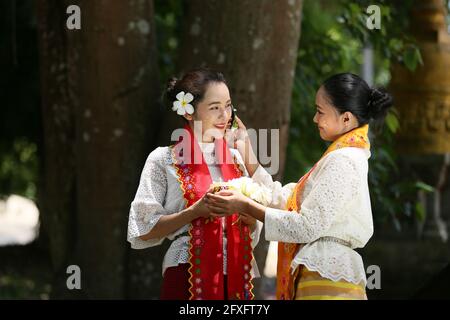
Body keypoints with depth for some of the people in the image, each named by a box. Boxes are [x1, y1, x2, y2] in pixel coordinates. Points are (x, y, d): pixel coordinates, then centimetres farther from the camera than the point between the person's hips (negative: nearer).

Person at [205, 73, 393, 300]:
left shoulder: (343, 161, -13)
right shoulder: (340, 157, 19)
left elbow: (307, 227, -18)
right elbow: (282, 199, 15)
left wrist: (246, 206, -13)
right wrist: (245, 149, 14)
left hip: (328, 282, -10)